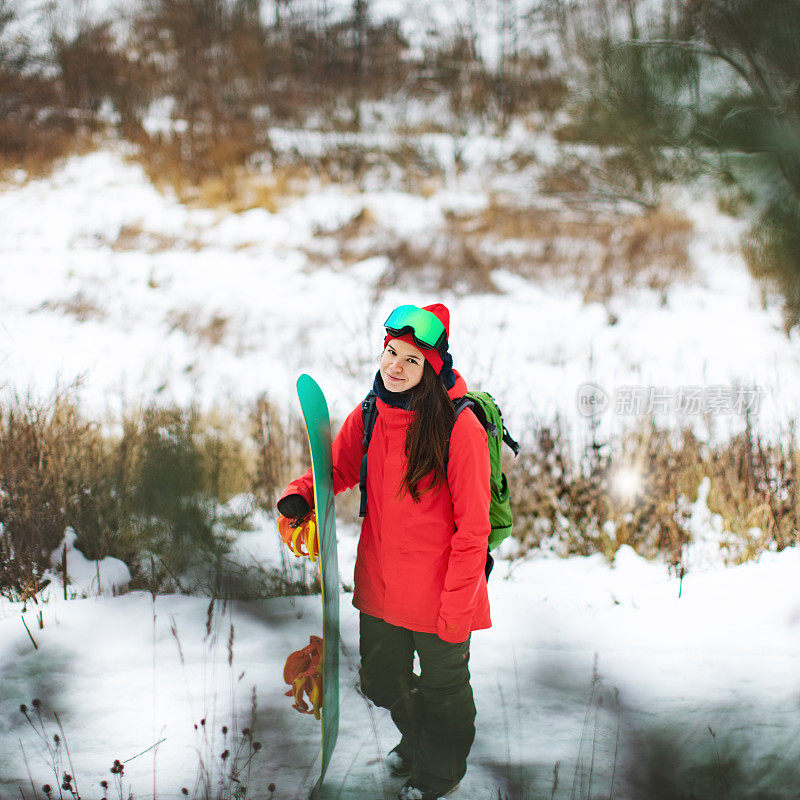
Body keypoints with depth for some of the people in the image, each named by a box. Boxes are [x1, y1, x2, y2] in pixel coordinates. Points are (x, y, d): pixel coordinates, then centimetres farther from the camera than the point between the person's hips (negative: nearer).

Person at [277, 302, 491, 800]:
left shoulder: (460, 427, -21)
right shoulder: (368, 418, -4)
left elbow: (472, 528, -18)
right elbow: (336, 469, 13)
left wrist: (456, 610, -19)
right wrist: (299, 496, -9)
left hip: (439, 592, -5)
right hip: (380, 588, 6)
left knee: (443, 689, 17)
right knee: (381, 682, 23)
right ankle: (417, 740, 54)